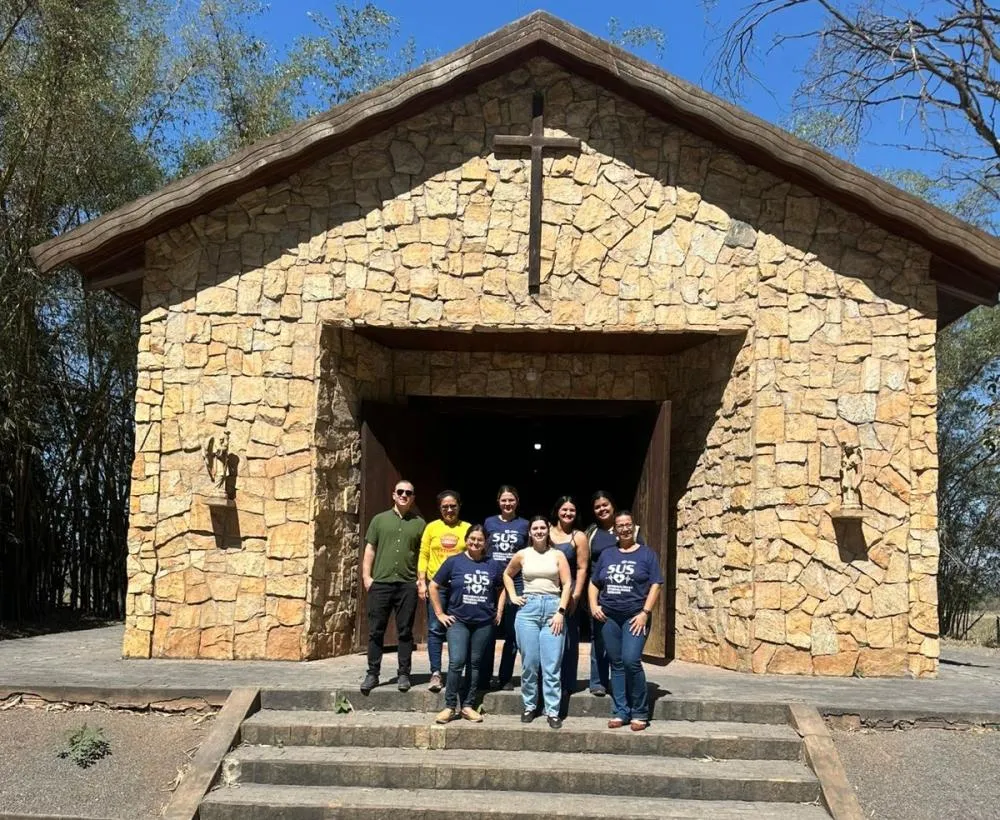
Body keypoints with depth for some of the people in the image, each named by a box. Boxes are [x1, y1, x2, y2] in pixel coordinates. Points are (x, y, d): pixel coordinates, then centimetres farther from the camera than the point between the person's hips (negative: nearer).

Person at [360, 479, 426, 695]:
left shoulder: (419, 523, 10)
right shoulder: (380, 520, 11)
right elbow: (370, 550, 9)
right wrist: (366, 576, 0)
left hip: (408, 584, 0)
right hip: (380, 583, 0)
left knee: (405, 632, 4)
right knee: (376, 631, 2)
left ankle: (403, 674, 11)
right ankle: (372, 674, 9)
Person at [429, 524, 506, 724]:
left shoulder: (493, 566, 6)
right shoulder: (454, 562, -1)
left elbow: (501, 589, 22)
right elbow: (434, 586, 5)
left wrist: (499, 612, 11)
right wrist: (439, 613, 2)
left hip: (484, 623, 2)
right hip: (458, 621, -2)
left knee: (475, 664, 7)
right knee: (456, 662, -12)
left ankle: (468, 706, 16)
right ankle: (450, 706, -1)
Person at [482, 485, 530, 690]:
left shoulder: (525, 525, 6)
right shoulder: (489, 523, 9)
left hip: (516, 584, 0)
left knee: (512, 634, 3)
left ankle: (505, 678, 13)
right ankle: (484, 677, 10)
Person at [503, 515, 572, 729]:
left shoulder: (557, 555, 6)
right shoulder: (522, 555, 8)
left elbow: (567, 584, 2)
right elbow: (507, 575, 24)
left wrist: (561, 611, -7)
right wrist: (513, 596, 12)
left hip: (552, 608, -1)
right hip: (528, 609, 1)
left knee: (551, 664, -4)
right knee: (529, 663, 3)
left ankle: (552, 711, 1)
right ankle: (529, 706, 17)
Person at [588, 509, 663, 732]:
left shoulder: (646, 554, 4)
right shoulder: (607, 555, 14)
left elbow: (655, 585, -2)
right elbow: (593, 583, 20)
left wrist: (645, 613, -11)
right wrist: (593, 605, 4)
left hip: (635, 618, -4)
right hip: (609, 617, 4)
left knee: (631, 661, -16)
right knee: (616, 664, 6)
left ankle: (640, 713, -3)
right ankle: (620, 712, 12)